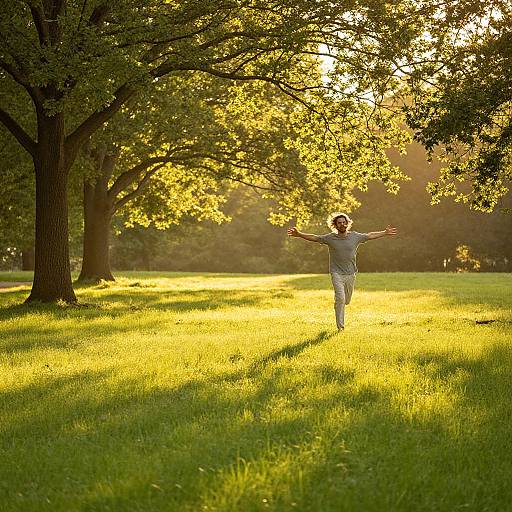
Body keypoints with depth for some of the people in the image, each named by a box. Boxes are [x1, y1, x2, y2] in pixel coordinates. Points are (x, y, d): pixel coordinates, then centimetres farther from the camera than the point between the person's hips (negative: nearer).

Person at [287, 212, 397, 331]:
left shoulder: (355, 236, 2)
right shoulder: (330, 238, -3)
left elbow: (370, 236, 14)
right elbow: (314, 237, 0)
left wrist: (385, 233, 16)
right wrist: (299, 234, -9)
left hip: (351, 273, 3)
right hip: (336, 273, -3)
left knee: (346, 301, 11)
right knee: (340, 298, -17)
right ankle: (340, 326, -7)